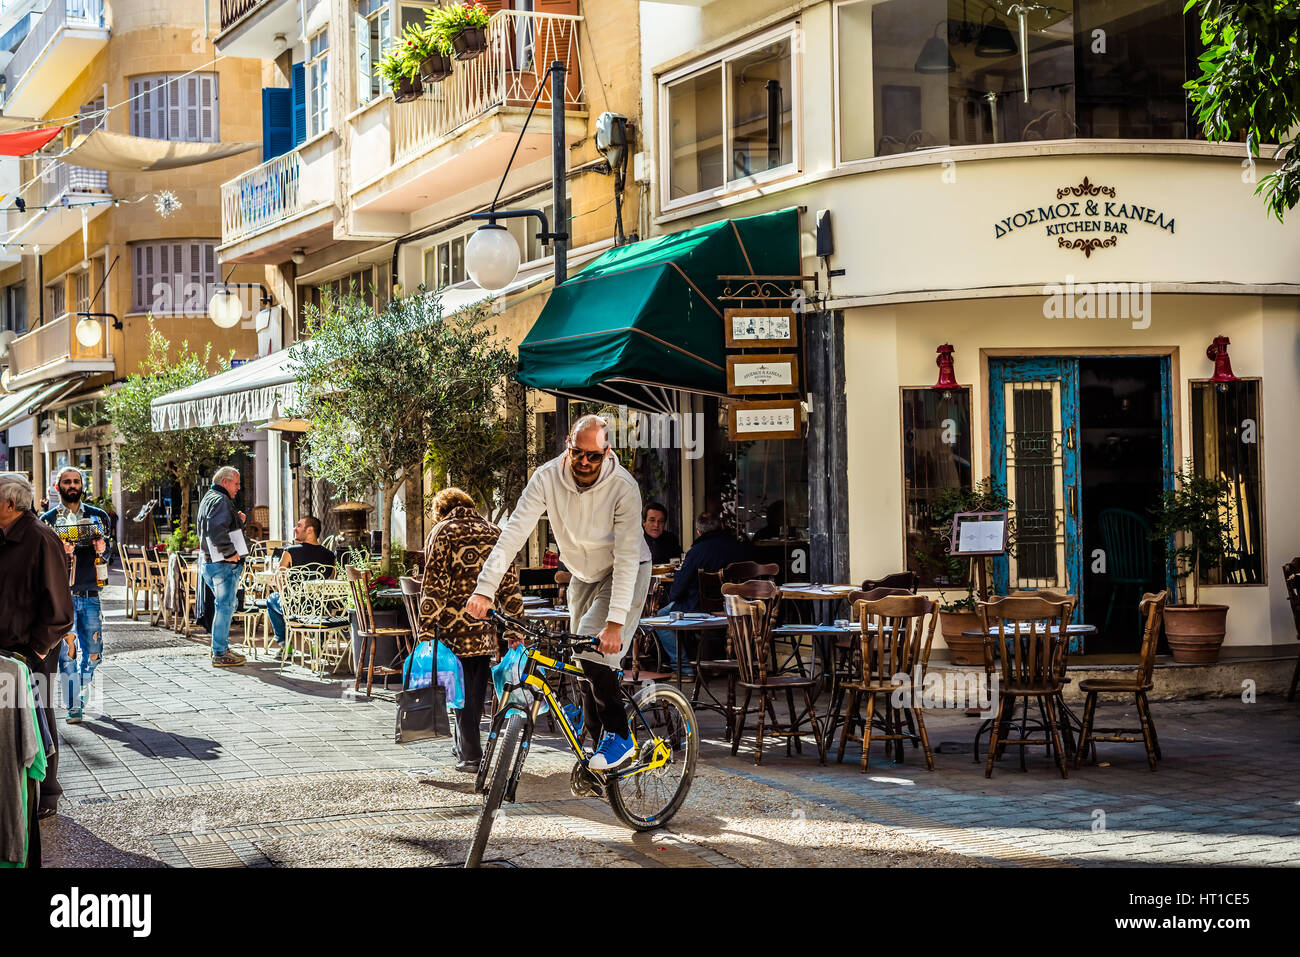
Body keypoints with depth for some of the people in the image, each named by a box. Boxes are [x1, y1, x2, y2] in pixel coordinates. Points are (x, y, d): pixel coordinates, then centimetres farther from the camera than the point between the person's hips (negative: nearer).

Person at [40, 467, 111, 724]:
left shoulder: (98, 516, 11)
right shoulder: (48, 520, 5)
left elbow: (111, 551, 15)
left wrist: (102, 550, -8)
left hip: (91, 594, 2)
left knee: (93, 652, 6)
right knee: (66, 654, -7)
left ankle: (84, 697, 27)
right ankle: (73, 708, -3)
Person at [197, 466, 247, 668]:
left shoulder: (209, 499, 20)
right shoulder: (220, 501, -14)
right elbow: (217, 531, -28)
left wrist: (237, 521, 15)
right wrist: (230, 553, -22)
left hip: (209, 562, 11)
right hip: (223, 565, -11)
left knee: (223, 605, 19)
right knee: (225, 606, -6)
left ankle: (222, 648, 26)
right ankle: (219, 655, -3)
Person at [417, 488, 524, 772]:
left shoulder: (443, 532, 0)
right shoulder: (493, 532, 14)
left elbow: (434, 586, -9)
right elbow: (509, 585, 10)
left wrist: (426, 631, -9)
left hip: (455, 630, -4)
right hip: (486, 629, 4)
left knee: (462, 692, 1)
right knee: (477, 692, 12)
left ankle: (471, 756, -1)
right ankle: (464, 746, 21)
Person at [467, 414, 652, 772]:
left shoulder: (623, 487, -29)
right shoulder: (548, 478, -19)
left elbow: (627, 557, -32)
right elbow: (514, 532, -23)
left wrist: (615, 622, -40)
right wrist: (485, 589, -32)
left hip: (625, 575, -5)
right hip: (583, 577, 5)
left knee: (596, 651, -23)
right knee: (582, 663, 8)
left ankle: (618, 736, -10)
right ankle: (596, 743, 24)